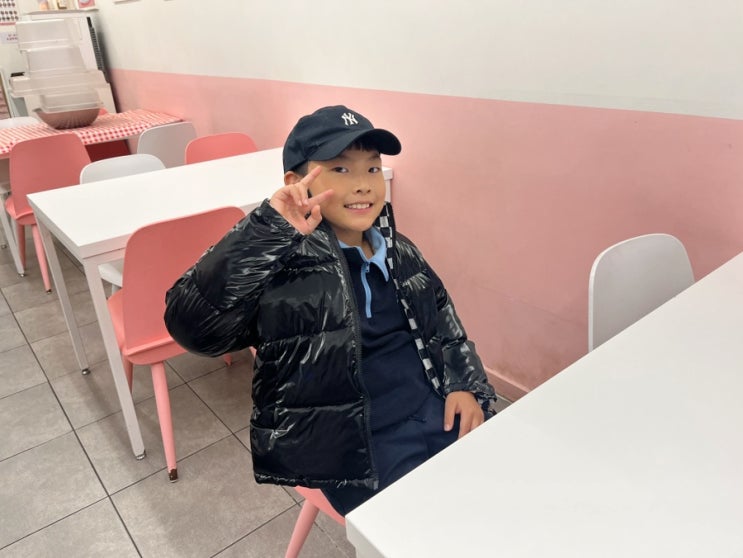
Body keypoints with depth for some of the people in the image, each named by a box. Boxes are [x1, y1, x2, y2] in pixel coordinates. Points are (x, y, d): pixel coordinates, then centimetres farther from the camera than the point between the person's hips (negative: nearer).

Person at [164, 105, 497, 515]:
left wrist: (465, 385, 1)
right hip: (356, 443, -6)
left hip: (437, 410, 6)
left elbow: (446, 327, 16)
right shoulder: (281, 264, -15)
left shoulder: (399, 253, 6)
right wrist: (267, 231, -34)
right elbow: (191, 323, -29)